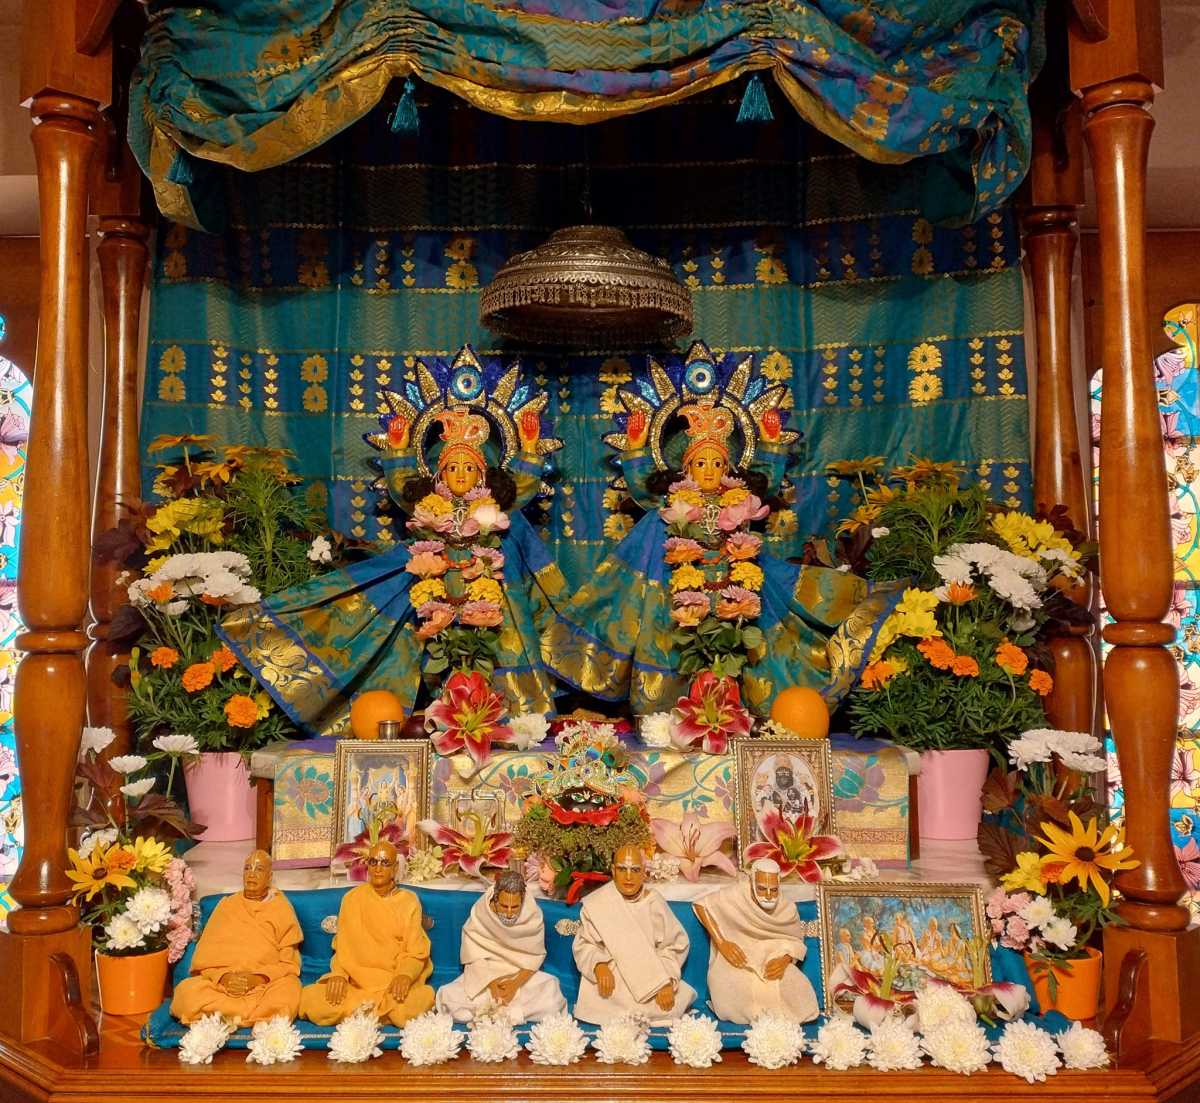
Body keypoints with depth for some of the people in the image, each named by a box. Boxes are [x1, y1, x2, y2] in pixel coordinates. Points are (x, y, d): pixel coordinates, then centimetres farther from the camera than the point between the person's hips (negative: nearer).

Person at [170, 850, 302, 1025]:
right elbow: (204, 956, 8)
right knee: (187, 990, -29)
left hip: (265, 984, -2)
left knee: (287, 992, -35)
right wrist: (223, 977, -13)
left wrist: (257, 978, -14)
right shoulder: (226, 905, 15)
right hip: (220, 982, 2)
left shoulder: (282, 909, 9)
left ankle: (221, 1018, -20)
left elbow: (289, 963, 3)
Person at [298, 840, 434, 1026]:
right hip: (355, 982, 1)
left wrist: (405, 976, -21)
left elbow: (416, 953, 1)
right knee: (309, 999, -27)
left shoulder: (409, 902, 6)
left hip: (395, 983, -1)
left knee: (424, 998, -36)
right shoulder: (352, 899, 10)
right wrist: (338, 974, -13)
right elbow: (342, 946, 7)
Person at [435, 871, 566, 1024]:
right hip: (484, 974, -1)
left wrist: (516, 983, -20)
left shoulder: (533, 915, -15)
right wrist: (490, 982, -23)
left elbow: (536, 955, -8)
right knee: (449, 997, -25)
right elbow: (473, 954, -11)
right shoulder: (479, 913, -17)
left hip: (522, 975, 1)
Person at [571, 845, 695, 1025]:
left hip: (651, 978, 1)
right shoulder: (597, 904, -8)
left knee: (671, 1006, -20)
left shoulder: (654, 902, -4)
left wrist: (667, 982, -14)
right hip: (611, 977, -1)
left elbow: (673, 945, -1)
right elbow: (585, 945, -1)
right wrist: (599, 965, -21)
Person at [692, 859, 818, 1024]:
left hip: (773, 965, 2)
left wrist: (785, 960, -18)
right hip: (736, 963, -2)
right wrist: (721, 943, -17)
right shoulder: (737, 895, -17)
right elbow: (700, 905, -9)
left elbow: (797, 941, 6)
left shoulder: (787, 908, -8)